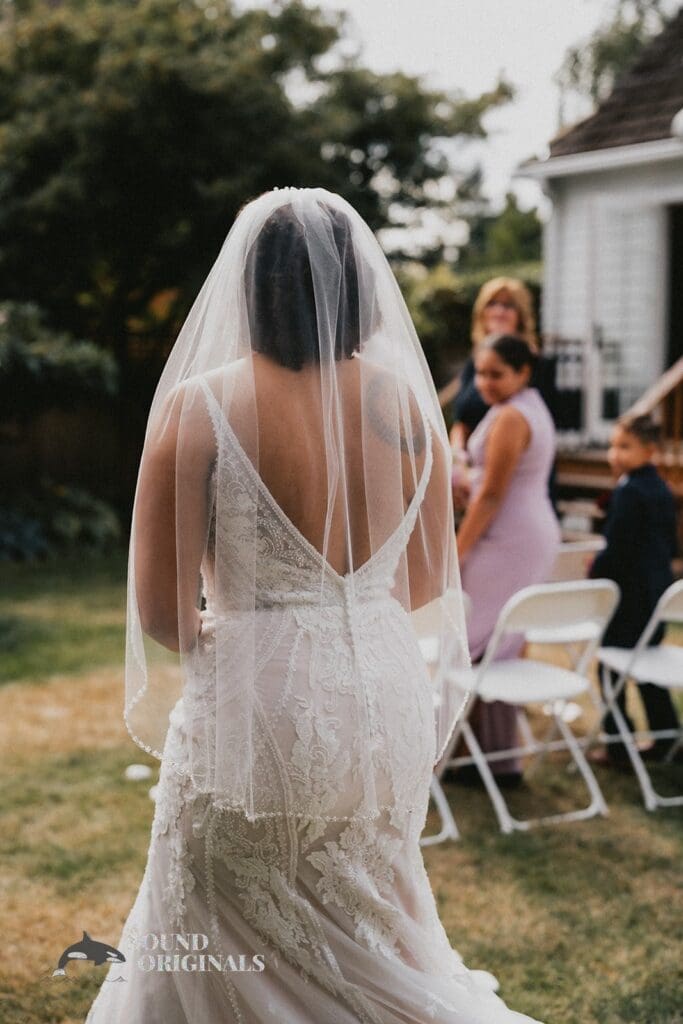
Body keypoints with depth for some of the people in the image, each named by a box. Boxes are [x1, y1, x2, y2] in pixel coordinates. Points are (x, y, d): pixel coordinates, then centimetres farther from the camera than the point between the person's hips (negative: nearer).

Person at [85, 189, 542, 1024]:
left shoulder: (198, 406, -14)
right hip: (386, 696, 4)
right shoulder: (406, 400, -3)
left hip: (253, 704, -4)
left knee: (230, 955, 16)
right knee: (372, 936, 26)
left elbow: (160, 610, -13)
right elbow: (431, 578, 7)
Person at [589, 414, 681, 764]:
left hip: (628, 594, -9)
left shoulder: (627, 492, -18)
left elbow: (617, 550, -21)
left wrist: (595, 571, -3)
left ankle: (618, 744, 6)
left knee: (612, 666, 1)